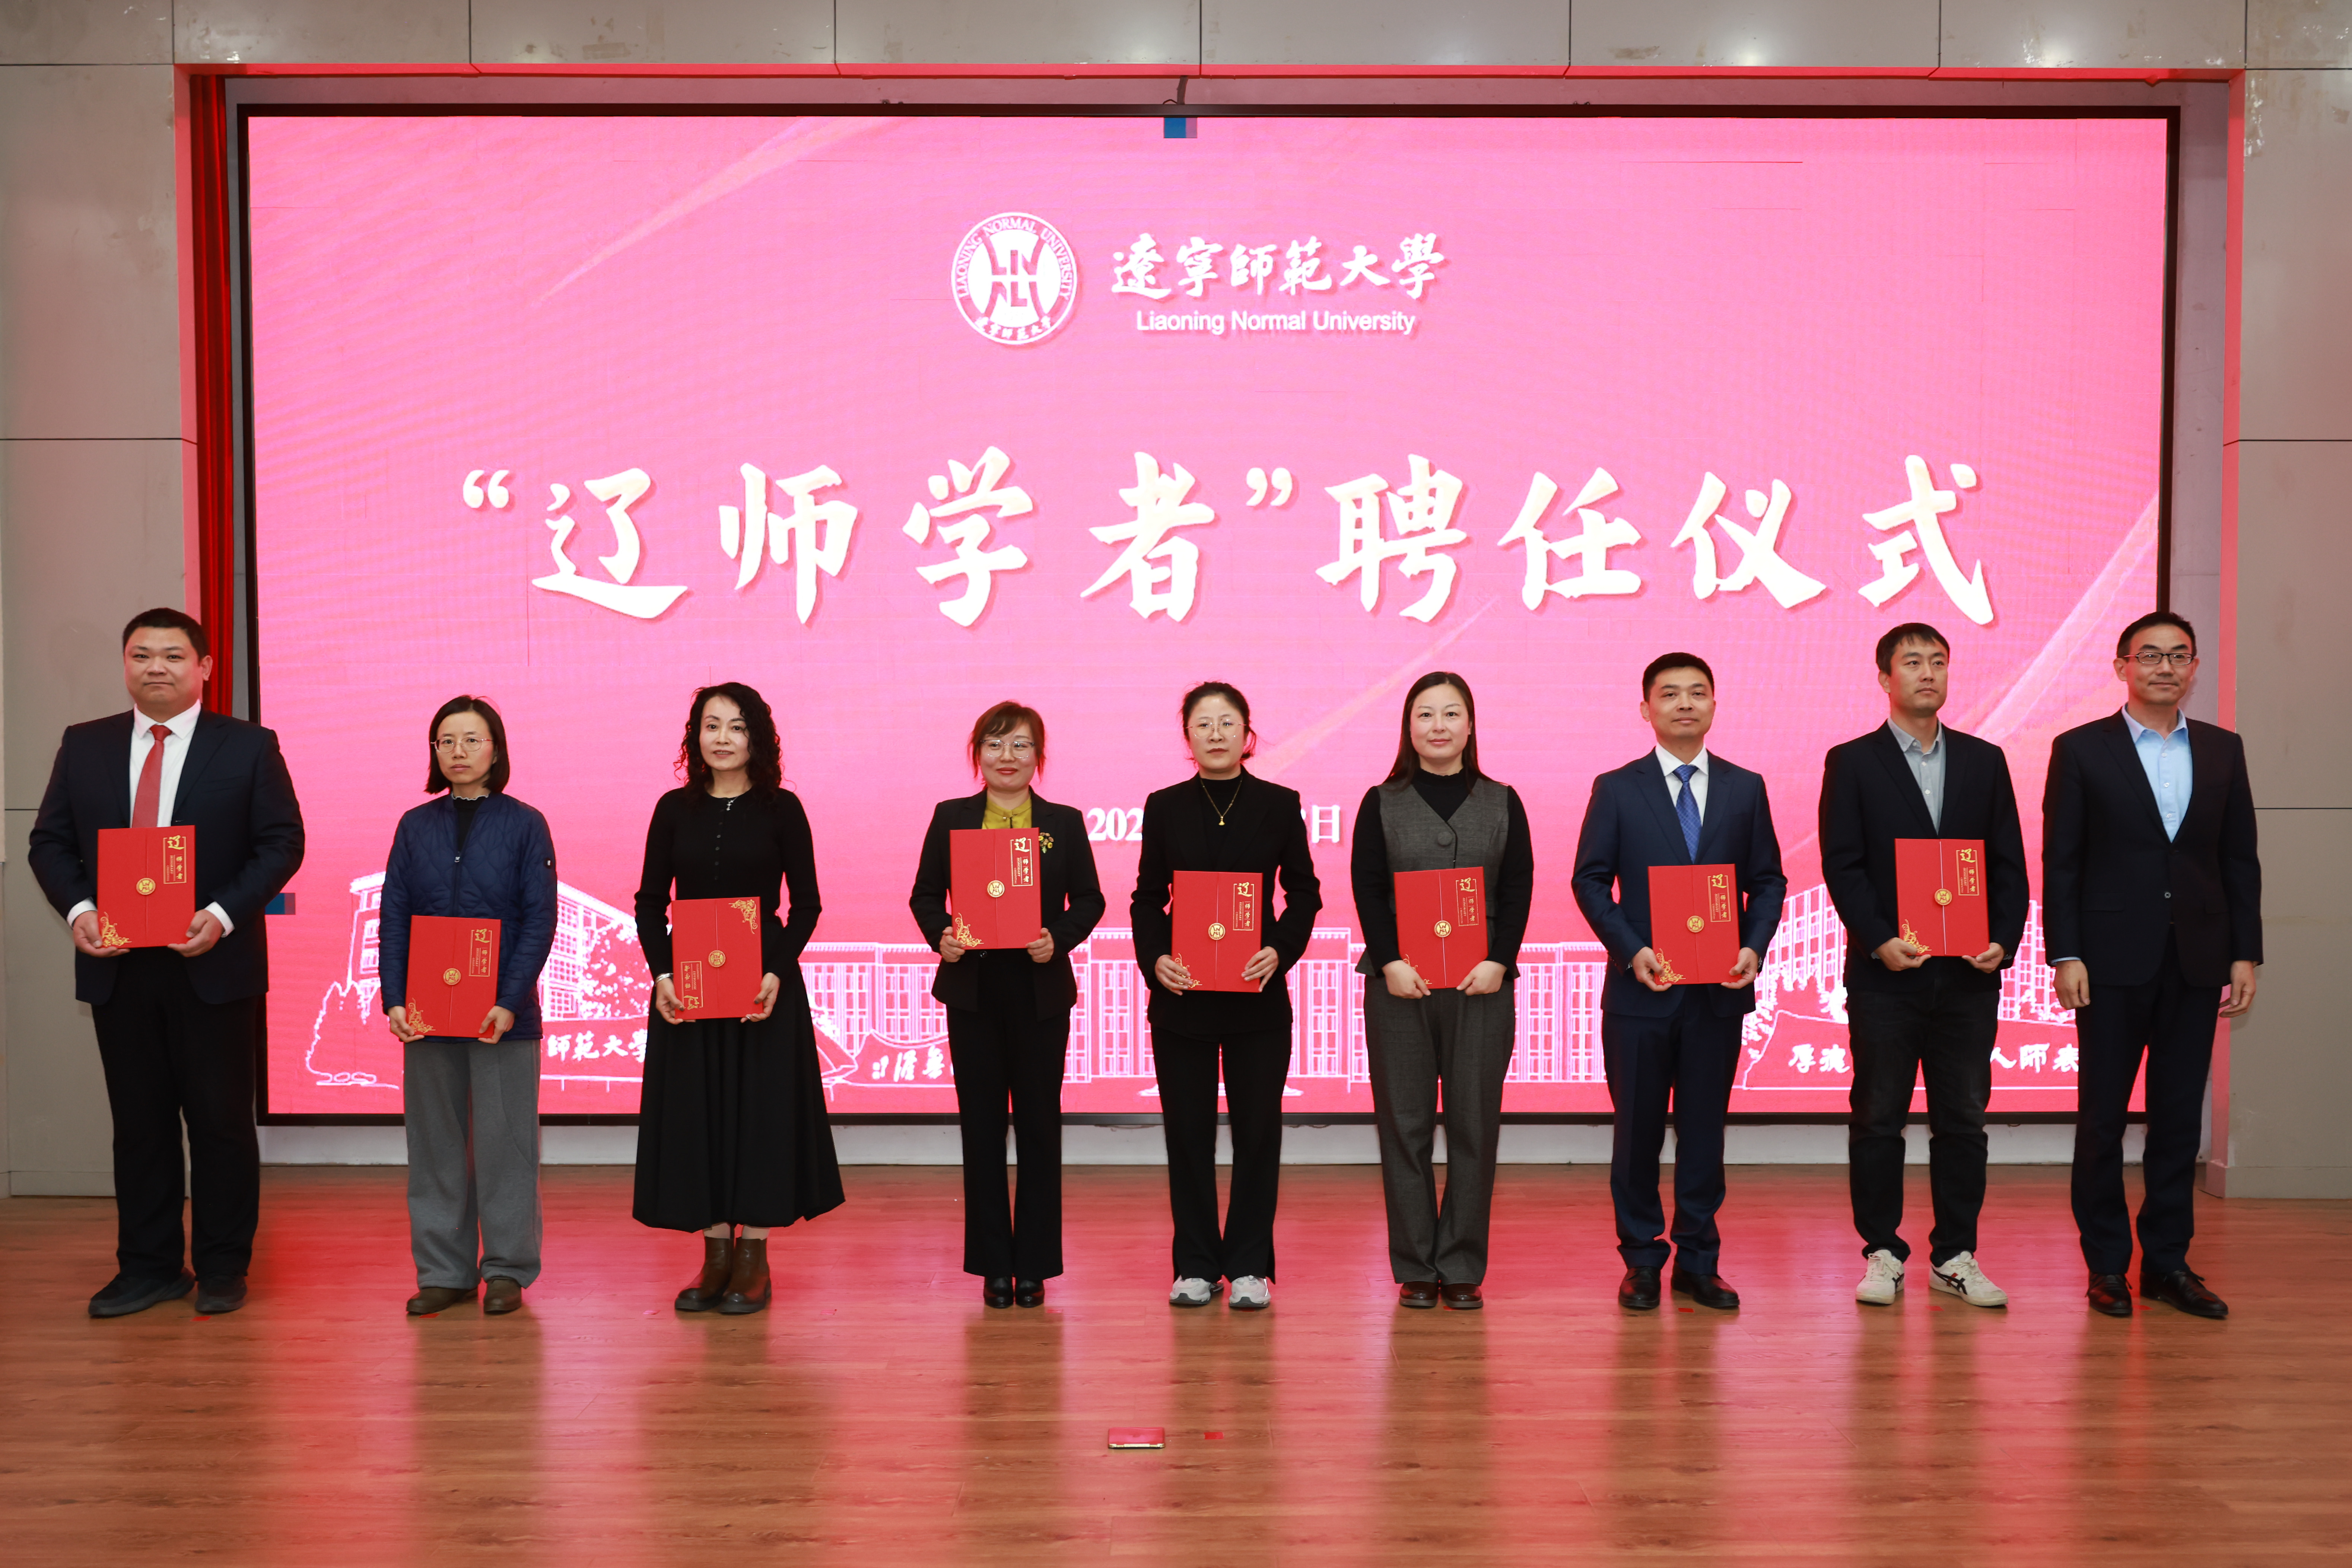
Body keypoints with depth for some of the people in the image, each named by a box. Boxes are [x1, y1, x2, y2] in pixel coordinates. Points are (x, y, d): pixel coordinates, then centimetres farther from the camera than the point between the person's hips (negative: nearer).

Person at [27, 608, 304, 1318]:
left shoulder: (248, 746, 0)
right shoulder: (84, 746, 10)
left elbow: (282, 842, -4)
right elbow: (50, 840, 9)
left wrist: (224, 915, -16)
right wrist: (77, 909, -9)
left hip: (213, 963, -3)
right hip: (118, 966, 3)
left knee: (221, 1119, 4)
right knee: (138, 1120, 10)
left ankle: (223, 1270, 15)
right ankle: (149, 1267, 21)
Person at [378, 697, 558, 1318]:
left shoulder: (524, 824, 0)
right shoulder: (415, 826, 8)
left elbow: (540, 920, -4)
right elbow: (392, 917, 7)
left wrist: (510, 1002, -13)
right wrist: (394, 999, -4)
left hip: (503, 1013, -3)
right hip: (427, 1012, 3)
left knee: (505, 1142, 2)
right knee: (435, 1143, 8)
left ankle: (507, 1270, 13)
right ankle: (443, 1271, 18)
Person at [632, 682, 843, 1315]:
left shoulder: (781, 809, -1)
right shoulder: (676, 809, 5)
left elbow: (806, 902, -2)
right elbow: (650, 901, 6)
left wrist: (778, 972, -15)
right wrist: (661, 972, -8)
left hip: (764, 981, -2)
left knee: (761, 1107, 1)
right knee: (694, 1110, 5)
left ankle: (754, 1259, 11)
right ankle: (715, 1252, 16)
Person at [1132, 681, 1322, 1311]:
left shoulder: (1280, 805, 2)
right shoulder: (1164, 807, 5)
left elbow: (1304, 893, 5)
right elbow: (1147, 898, 7)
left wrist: (1280, 951, -12)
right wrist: (1155, 958, -10)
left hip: (1257, 995, -1)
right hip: (1182, 995, 1)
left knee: (1258, 1130, 3)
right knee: (1188, 1132, 5)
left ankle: (1250, 1266, 14)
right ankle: (1196, 1265, 16)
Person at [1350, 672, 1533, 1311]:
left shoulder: (1502, 802, 9)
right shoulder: (1382, 803, 6)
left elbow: (1519, 888, 3)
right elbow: (1367, 889, 1)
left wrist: (1498, 961, -10)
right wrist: (1391, 962, -12)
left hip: (1482, 984, 1)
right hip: (1399, 982, 0)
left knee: (1474, 1125, 2)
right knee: (1405, 1124, 2)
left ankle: (1463, 1268, 12)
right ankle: (1415, 1268, 11)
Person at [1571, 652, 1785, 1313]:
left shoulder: (1745, 788, 8)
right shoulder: (1616, 789, 2)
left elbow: (1767, 880, 9)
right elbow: (1590, 880, -1)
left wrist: (1755, 947, -7)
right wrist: (1631, 950, -13)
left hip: (1718, 991, 2)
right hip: (1641, 989, -2)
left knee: (1705, 1129, 8)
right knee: (1638, 1129, 5)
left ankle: (1699, 1263, 19)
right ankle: (1642, 1261, 18)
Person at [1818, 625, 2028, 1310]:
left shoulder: (1984, 760, 11)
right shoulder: (1851, 762, 2)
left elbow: (2008, 862, 9)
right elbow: (1841, 864, -4)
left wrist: (2004, 940, -5)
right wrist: (1879, 941, -16)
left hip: (1968, 973, 3)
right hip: (1885, 972, -3)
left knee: (1963, 1118, 7)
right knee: (1879, 1118, 4)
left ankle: (1955, 1256, 16)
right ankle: (1882, 1254, 13)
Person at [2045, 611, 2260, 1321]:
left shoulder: (2223, 750, 9)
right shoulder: (2081, 750, -1)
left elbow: (2240, 859, 10)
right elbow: (2060, 862, -3)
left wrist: (2245, 954, 3)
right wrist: (2066, 955, -9)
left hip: (2195, 962, 3)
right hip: (2114, 962, -3)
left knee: (2179, 1117, 8)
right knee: (2102, 1116, 3)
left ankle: (2168, 1261, 17)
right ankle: (2107, 1264, 13)